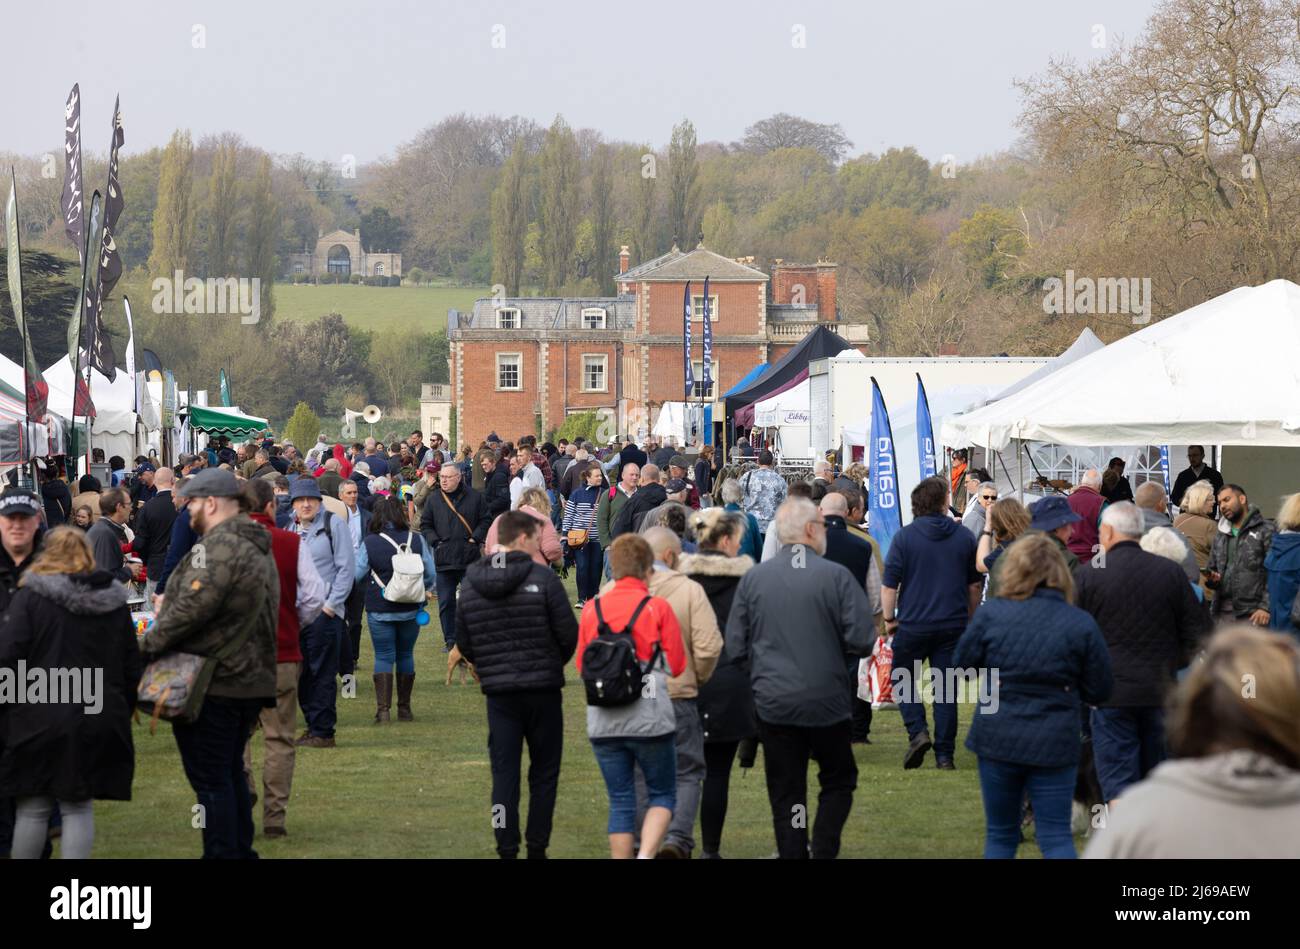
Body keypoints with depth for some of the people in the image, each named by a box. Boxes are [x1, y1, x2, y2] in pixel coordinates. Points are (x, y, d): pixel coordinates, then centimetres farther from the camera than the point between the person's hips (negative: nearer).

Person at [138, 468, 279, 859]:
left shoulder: (219, 547, -18)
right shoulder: (257, 547, 15)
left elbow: (192, 608, -24)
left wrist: (148, 644, -12)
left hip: (212, 683, -10)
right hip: (248, 677, 10)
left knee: (210, 779, -4)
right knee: (231, 773, 18)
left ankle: (223, 853, -2)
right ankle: (240, 850, 23)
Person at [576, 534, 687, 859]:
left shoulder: (592, 609, 3)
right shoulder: (658, 608, -6)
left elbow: (581, 664, 10)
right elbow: (676, 665, -3)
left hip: (603, 723, 3)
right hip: (650, 720, -3)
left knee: (620, 802, 10)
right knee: (662, 795, 9)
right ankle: (646, 854, -12)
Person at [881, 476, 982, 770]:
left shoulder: (905, 537, -6)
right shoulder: (964, 537, 3)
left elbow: (889, 584, -6)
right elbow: (975, 584, 12)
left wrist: (889, 618, 6)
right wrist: (971, 618, 25)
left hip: (913, 624, -2)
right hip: (953, 624, 2)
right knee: (946, 688, 6)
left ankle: (917, 732, -6)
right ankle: (944, 754, 5)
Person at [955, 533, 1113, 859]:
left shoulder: (990, 613, -8)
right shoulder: (1081, 624, -8)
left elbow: (962, 662, 3)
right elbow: (1099, 691, -3)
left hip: (997, 737, 1)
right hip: (1054, 744, -1)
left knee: (1000, 835, 15)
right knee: (1056, 836, 4)